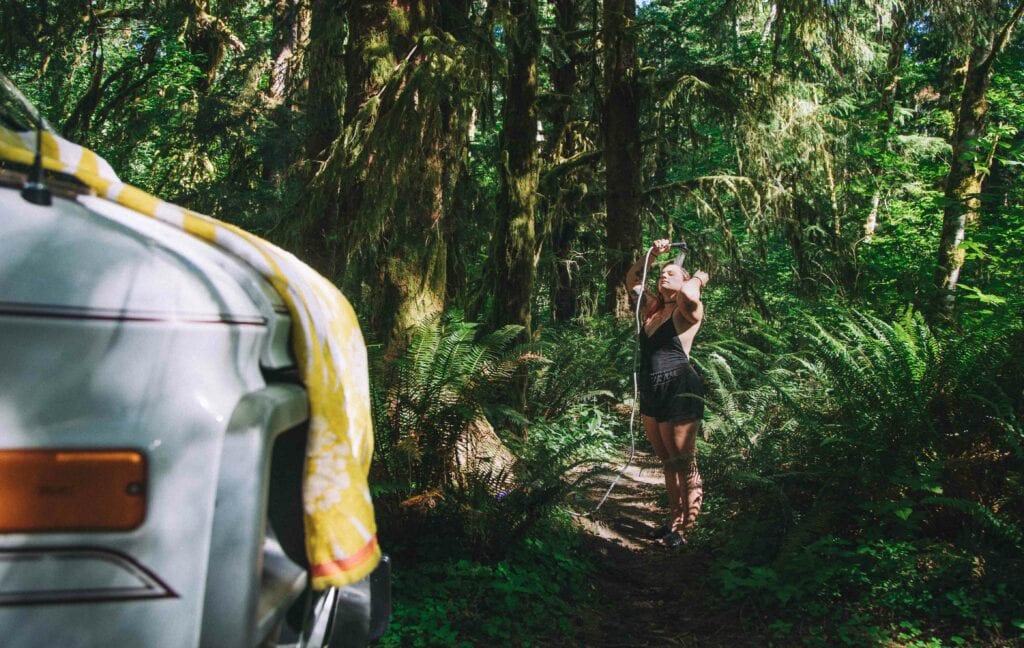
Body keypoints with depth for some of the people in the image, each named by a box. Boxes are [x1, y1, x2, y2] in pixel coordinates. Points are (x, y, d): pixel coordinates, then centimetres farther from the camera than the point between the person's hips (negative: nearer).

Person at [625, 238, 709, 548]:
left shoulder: (687, 310, -8)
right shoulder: (654, 307, 14)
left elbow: (689, 295, -33)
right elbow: (632, 279, 27)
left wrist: (698, 279, -11)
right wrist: (652, 254, 16)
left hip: (679, 392, -8)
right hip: (651, 394, 8)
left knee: (684, 464, -1)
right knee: (668, 462, 17)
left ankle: (686, 527, 7)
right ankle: (674, 519, 28)